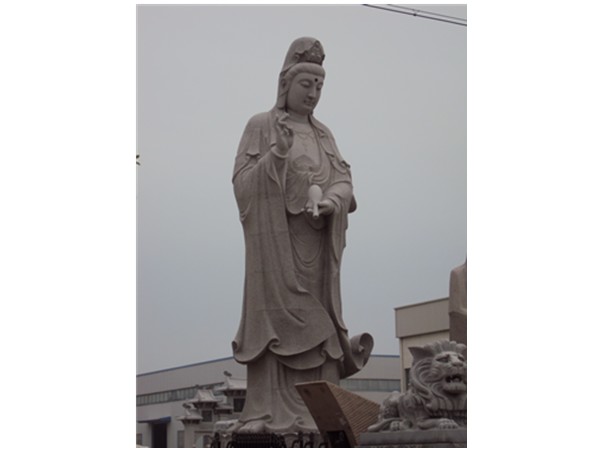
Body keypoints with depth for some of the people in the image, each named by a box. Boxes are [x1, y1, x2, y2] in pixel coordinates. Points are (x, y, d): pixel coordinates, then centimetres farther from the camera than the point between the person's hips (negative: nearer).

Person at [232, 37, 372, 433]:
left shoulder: (323, 134, 18)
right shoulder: (260, 126, 4)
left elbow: (344, 180, 8)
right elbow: (243, 183, -5)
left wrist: (330, 202, -14)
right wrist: (277, 155, -20)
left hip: (315, 244, 5)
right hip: (276, 240, -5)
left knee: (314, 324, -1)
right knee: (277, 320, -11)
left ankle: (316, 414, -1)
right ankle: (270, 414, -12)